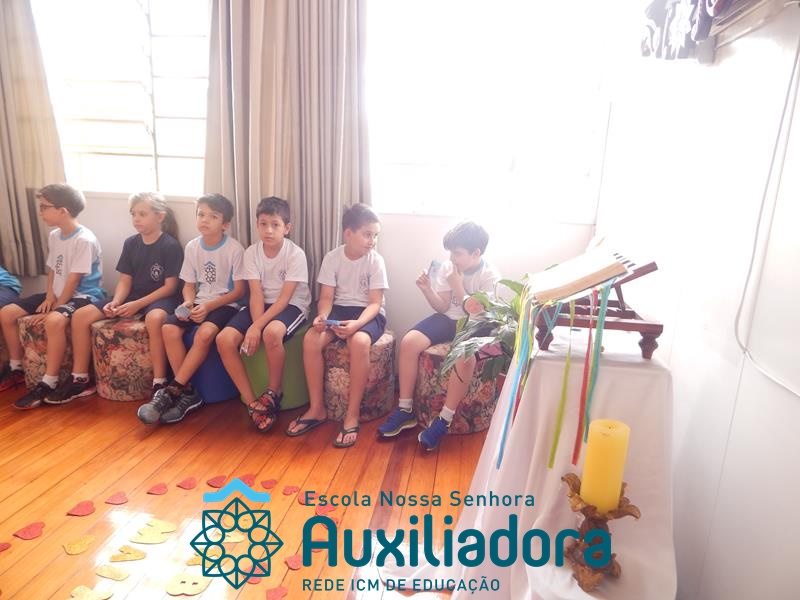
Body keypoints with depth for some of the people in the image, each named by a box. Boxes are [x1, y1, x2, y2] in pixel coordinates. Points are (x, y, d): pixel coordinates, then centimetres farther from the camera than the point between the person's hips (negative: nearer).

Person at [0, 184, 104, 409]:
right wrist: (49, 296, -1)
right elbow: (52, 269, 14)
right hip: (58, 294, 9)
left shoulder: (84, 240, -19)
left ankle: (48, 384, -27)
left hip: (83, 295, -9)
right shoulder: (54, 236, 8)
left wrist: (56, 307, -18)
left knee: (54, 320, -37)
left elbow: (73, 280, -20)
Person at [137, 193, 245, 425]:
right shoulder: (192, 247, 5)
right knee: (169, 328, -22)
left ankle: (172, 390, -20)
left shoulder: (235, 249, -10)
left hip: (225, 304, -5)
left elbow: (239, 290, -9)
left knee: (205, 333, -33)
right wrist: (189, 303, -12)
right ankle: (187, 392, -14)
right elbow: (189, 284, 11)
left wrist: (209, 306, -19)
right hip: (199, 303, 5)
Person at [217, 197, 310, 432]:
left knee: (272, 333, -38)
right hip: (262, 305, 5)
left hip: (292, 306, -5)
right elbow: (256, 294, -9)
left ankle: (274, 393, -12)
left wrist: (257, 326, -27)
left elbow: (284, 298, -19)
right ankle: (252, 402, -9)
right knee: (224, 339, -18)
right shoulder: (252, 253, -3)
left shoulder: (295, 254, -15)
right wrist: (255, 326, -25)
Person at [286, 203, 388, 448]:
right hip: (339, 309, 3)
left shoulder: (376, 261, -9)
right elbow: (326, 297, -2)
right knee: (310, 339, -25)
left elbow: (375, 303, -13)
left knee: (359, 341, -37)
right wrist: (321, 317, -24)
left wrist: (357, 323, -32)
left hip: (369, 314, -3)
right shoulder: (332, 257, -2)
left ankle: (352, 415, -24)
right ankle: (316, 409, -10)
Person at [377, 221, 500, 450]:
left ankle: (444, 421, -23)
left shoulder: (490, 277, -10)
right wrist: (428, 291, -15)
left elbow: (478, 314, -16)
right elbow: (442, 307, 3)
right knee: (409, 341, -20)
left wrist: (458, 287, -17)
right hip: (447, 319, 5)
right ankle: (405, 410, -10)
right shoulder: (448, 268, 0)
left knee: (464, 357, -38)